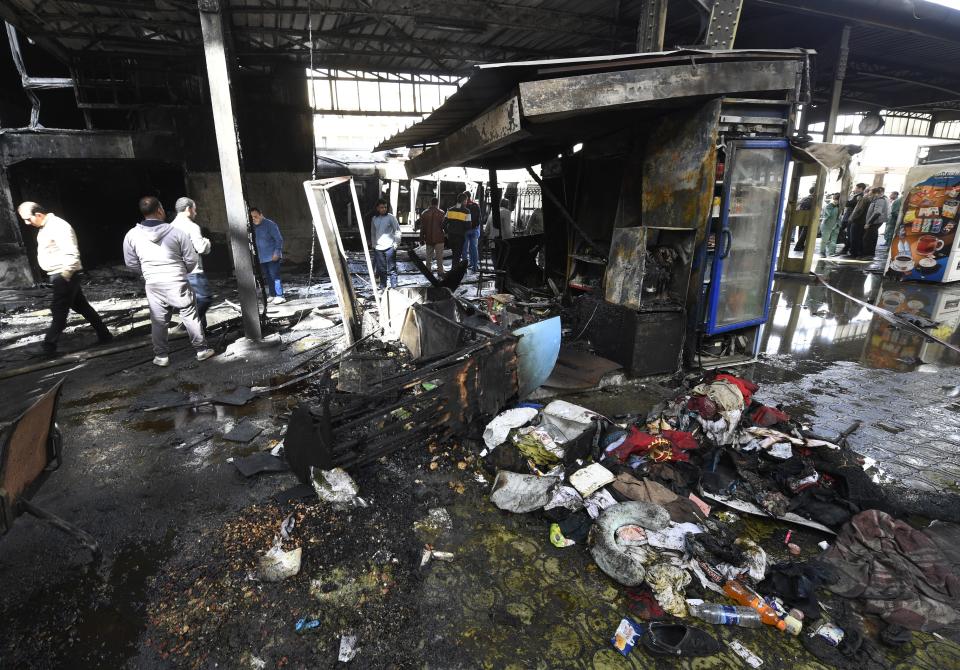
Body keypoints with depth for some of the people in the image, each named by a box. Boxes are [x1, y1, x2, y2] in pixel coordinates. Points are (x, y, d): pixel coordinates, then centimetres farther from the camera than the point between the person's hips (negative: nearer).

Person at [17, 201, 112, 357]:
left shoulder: (58, 226, -17)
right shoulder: (45, 227, 13)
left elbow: (72, 254, -24)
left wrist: (64, 276, -21)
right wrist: (61, 276, 15)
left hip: (64, 276, -10)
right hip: (59, 275, 10)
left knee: (58, 311, -3)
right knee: (82, 307, 13)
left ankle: (48, 347, 3)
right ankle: (104, 335, 19)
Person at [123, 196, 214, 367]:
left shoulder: (132, 235, -4)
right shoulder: (176, 232, -11)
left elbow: (131, 263, 5)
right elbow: (191, 259, -4)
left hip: (153, 285, 2)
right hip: (178, 283, -2)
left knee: (158, 321, 13)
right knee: (190, 317, 9)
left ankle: (161, 356, 21)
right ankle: (202, 350, 17)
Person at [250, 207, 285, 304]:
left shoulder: (270, 224, -11)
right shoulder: (254, 227, 11)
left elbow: (279, 239, -13)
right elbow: (255, 241, 19)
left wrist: (276, 253, -18)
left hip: (272, 256, -7)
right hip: (262, 258, 7)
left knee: (274, 276, -10)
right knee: (268, 277, 11)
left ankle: (280, 296, -6)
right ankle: (272, 295, 19)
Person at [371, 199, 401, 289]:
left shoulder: (391, 217, -3)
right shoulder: (374, 219, 10)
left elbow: (397, 231, -3)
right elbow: (373, 233, 18)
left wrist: (396, 243, -9)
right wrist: (374, 244, 12)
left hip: (389, 247, -4)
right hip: (378, 248, 4)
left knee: (391, 268, -1)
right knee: (381, 269, 10)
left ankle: (393, 287, 4)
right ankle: (382, 287, 19)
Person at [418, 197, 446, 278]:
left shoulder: (424, 213, 5)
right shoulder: (441, 213, -5)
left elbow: (422, 228, 7)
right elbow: (444, 226, -5)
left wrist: (422, 239, 12)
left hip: (428, 239, 3)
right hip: (439, 239, -3)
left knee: (429, 256, 14)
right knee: (439, 256, -1)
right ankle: (440, 272, -6)